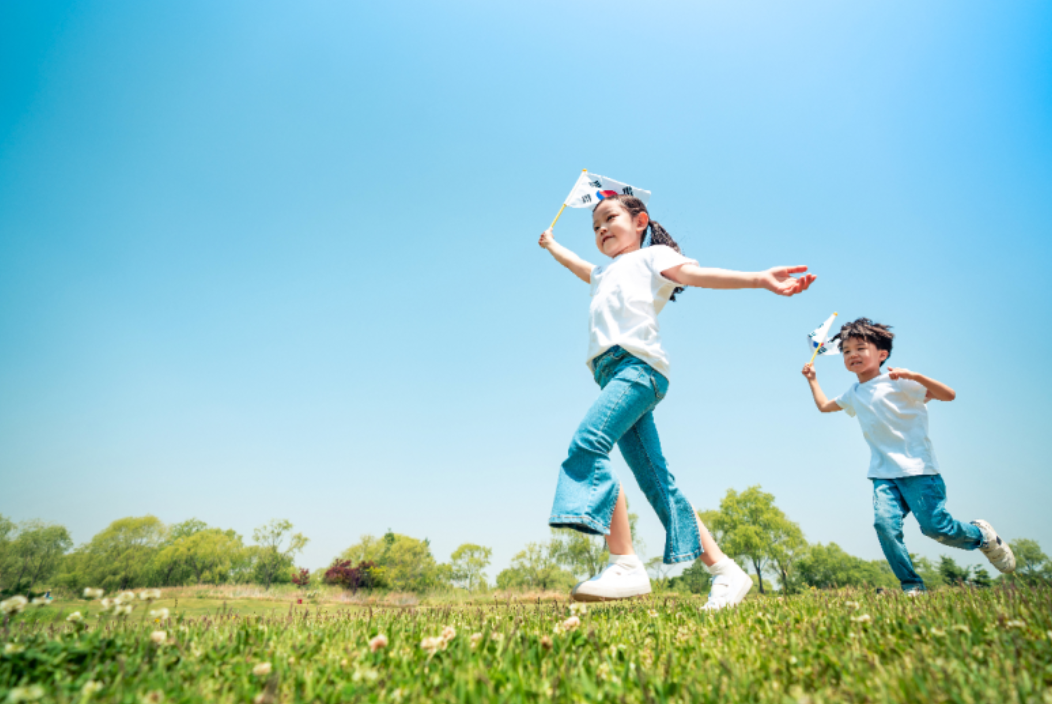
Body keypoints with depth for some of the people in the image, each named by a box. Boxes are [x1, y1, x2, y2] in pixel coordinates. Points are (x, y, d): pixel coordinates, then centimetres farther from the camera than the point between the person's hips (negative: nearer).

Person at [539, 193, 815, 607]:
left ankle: (625, 565, -29)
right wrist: (551, 244, 72)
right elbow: (578, 266, 56)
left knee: (587, 442, -28)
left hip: (638, 364, -7)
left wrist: (760, 279, -16)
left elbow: (698, 274, -1)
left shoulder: (652, 256, 15)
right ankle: (726, 572, 6)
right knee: (655, 481, 1)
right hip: (613, 372, 8)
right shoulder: (605, 273, 36)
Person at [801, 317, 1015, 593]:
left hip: (917, 469, -5)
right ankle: (912, 586, -3)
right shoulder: (854, 394, 15)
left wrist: (915, 376, -25)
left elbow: (949, 395, -12)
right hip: (884, 474, 5)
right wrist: (813, 379, 32)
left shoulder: (898, 381, -5)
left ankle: (982, 535, 27)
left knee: (935, 526, -7)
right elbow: (824, 405, 33)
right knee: (885, 524, -16)